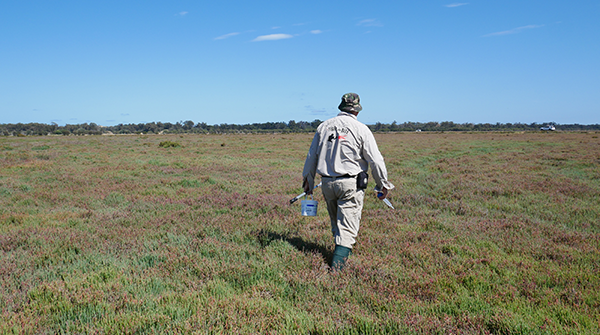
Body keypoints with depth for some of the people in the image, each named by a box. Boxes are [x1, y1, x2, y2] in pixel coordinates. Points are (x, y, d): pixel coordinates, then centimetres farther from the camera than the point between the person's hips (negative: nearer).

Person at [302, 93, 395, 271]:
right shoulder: (361, 129, -6)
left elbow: (312, 156, 13)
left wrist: (308, 180, 23)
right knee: (348, 225, 0)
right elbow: (376, 161, -6)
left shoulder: (324, 126, 7)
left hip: (327, 183, 5)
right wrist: (383, 185, 5)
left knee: (336, 221, 20)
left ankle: (342, 249, 36)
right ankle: (338, 263, -7)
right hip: (351, 184, -4)